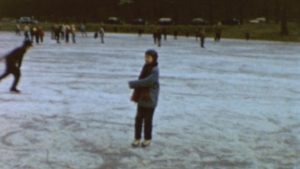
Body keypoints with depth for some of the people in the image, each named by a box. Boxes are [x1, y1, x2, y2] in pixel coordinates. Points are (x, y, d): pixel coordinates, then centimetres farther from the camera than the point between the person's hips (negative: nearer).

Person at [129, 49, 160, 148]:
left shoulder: (155, 71, -16)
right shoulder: (146, 68, 8)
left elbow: (146, 81, -26)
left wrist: (132, 84, -18)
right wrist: (135, 95, 9)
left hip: (150, 100, -6)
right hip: (141, 99, 7)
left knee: (148, 120, 5)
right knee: (138, 118, 8)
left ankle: (147, 139, 20)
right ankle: (137, 138, 18)